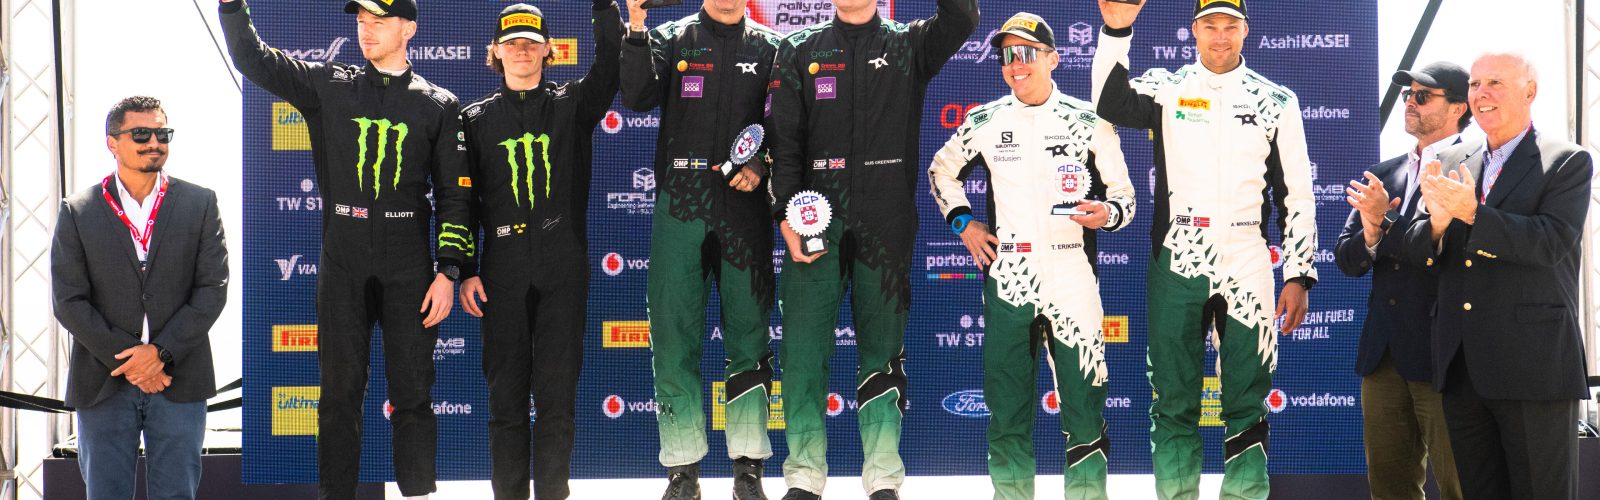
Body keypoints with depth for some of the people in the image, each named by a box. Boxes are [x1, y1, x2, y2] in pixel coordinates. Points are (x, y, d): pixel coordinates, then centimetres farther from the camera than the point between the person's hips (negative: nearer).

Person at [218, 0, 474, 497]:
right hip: (343, 268, 1)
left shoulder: (439, 105, 4)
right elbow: (252, 59, 4)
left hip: (409, 270, -1)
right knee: (340, 394, 4)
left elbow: (454, 195, 3)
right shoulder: (328, 86, 8)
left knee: (412, 394, 2)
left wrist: (448, 271, -4)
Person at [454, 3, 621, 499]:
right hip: (503, 273, 1)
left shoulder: (573, 104, 8)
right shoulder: (476, 118, 10)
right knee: (506, 396, 3)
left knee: (557, 394, 0)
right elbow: (463, 200, 8)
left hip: (564, 271, 0)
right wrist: (465, 271, 1)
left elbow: (611, 66, -11)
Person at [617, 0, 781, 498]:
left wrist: (761, 165, -12)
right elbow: (637, 97, -8)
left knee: (749, 333, 3)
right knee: (673, 337, -2)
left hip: (745, 207, 0)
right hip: (680, 207, 0)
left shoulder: (769, 47, 9)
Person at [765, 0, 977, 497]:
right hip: (817, 219, 0)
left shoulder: (909, 45, 10)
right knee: (803, 348, -4)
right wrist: (786, 214, -8)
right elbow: (784, 139, 3)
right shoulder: (799, 50, 10)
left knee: (882, 351, 4)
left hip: (887, 226, 0)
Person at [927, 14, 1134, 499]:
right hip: (1006, 280, 2)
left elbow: (1122, 194, 7)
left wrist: (1107, 213, -15)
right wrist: (963, 223, 9)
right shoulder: (985, 122, 6)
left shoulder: (1088, 121, 2)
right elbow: (942, 171, 22)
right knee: (1006, 407, 5)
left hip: (1073, 279, -2)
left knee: (1083, 405, -4)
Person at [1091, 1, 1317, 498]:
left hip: (1247, 266, 0)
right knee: (1173, 405, 3)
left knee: (1247, 406, 2)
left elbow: (1296, 195, 7)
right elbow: (1110, 104, -16)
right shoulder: (1165, 88, 6)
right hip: (1176, 265, 0)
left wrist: (1299, 275, 1)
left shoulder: (1276, 101, 7)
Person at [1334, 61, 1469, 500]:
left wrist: (1383, 224, -15)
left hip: (1441, 355, -7)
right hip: (1383, 352, 7)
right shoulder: (1383, 175, 14)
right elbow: (1346, 259, 11)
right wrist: (1369, 236, -9)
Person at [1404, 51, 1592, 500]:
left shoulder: (1568, 163, -3)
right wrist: (1437, 223, -16)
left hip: (1533, 367, -5)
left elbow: (1551, 242, -17)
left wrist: (1473, 213, -26)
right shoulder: (1450, 163, 12)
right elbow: (1417, 254, 7)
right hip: (1464, 369, 6)